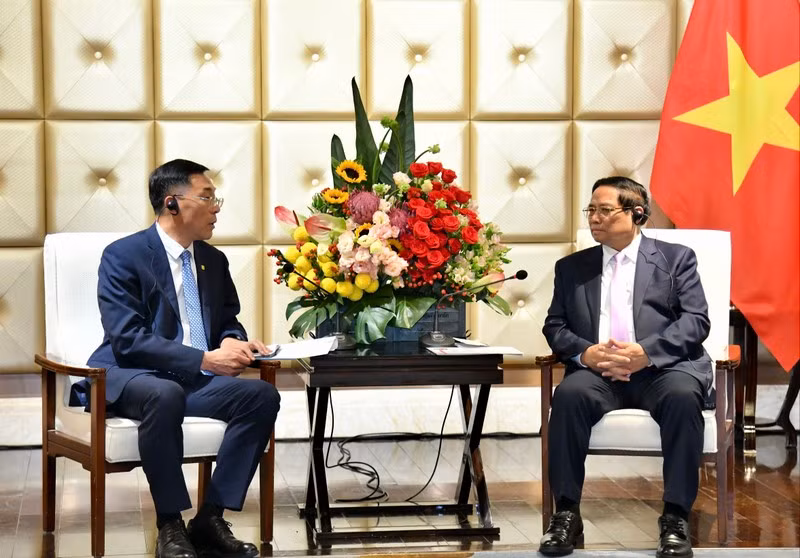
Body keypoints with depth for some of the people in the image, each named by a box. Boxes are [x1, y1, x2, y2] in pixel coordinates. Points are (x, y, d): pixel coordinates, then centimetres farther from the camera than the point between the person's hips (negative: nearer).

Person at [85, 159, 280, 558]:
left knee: (263, 396, -20)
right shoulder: (123, 256, -9)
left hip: (196, 379, 7)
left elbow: (228, 322, 22)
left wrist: (234, 343, -5)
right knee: (166, 395, -40)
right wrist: (205, 359, -24)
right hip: (129, 378, -6)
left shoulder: (214, 260, 12)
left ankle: (210, 518, -16)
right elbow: (127, 338, -18)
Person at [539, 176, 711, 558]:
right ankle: (566, 515, -23)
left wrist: (647, 352, -17)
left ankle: (676, 518, -28)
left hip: (663, 367, -2)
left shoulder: (676, 258, 12)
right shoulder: (572, 267, 20)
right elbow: (555, 326, 12)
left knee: (683, 396, -35)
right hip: (598, 370, 2)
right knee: (569, 394, -31)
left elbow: (696, 321, 0)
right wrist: (584, 353, -11)